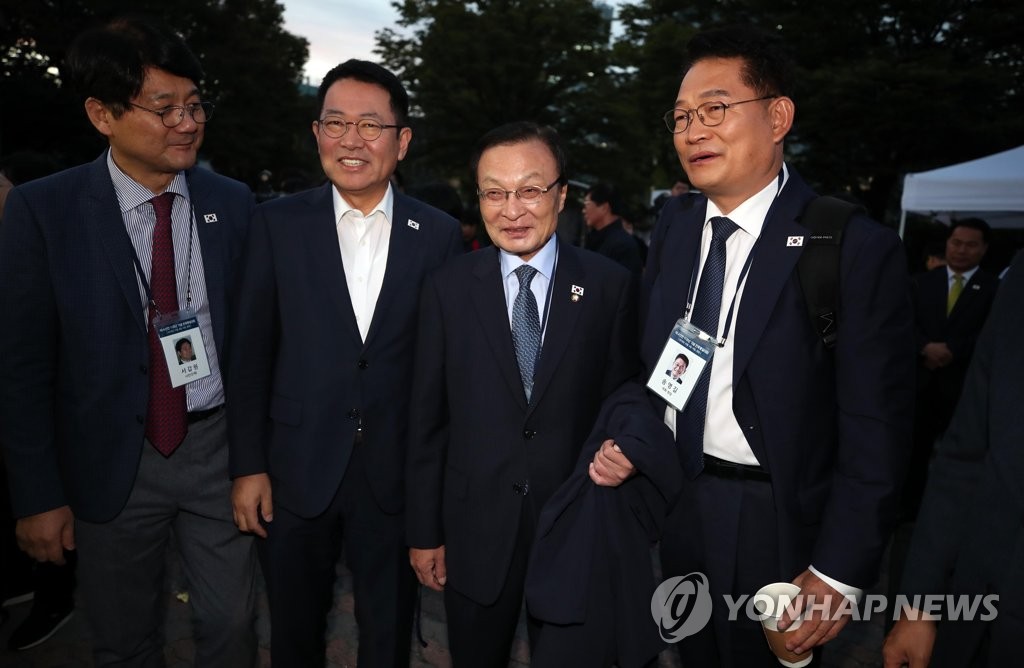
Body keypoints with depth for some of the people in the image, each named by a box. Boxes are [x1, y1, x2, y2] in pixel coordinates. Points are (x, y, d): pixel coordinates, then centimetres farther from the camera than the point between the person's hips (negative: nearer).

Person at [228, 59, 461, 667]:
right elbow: (252, 354, 0)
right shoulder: (278, 224, -2)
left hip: (398, 475, 0)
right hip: (297, 472, 1)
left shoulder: (441, 234, -3)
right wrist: (248, 466, -2)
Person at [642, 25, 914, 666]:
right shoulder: (675, 223, 0)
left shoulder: (858, 248, -18)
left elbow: (876, 434, -16)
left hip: (774, 524, -5)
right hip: (675, 507, 5)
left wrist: (839, 573, -14)